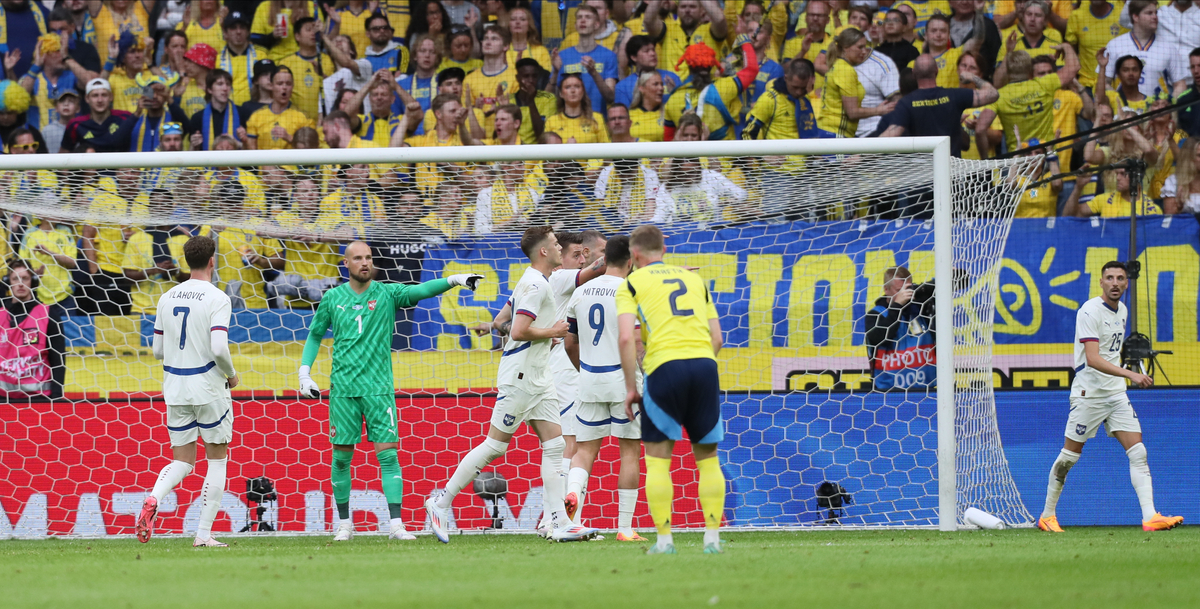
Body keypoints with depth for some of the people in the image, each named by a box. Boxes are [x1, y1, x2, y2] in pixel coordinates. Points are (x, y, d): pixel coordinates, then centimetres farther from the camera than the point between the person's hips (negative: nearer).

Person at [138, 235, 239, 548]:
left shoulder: (167, 298, 7)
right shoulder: (216, 299, -11)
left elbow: (158, 350, 10)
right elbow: (219, 348, -21)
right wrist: (232, 375, -2)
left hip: (175, 390, 5)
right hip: (209, 389, -5)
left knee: (182, 461, 11)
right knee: (217, 461, 9)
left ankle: (153, 499, -20)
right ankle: (204, 534, 5)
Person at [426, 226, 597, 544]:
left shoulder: (534, 282, 16)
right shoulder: (535, 284, -16)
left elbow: (507, 324, 25)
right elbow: (518, 331, -24)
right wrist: (552, 332, -11)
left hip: (537, 379, 10)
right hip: (519, 377, -10)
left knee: (555, 445, 2)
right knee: (495, 445, -4)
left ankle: (559, 524, -2)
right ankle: (441, 503, 5)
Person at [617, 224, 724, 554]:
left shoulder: (632, 284, 9)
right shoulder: (694, 279, 22)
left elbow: (626, 338, -4)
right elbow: (717, 337, 17)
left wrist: (631, 387, 1)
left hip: (665, 366, -3)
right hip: (704, 365, 3)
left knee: (657, 458, 4)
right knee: (707, 456, 11)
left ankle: (664, 539, -1)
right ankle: (712, 536, 6)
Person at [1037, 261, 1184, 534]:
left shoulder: (1121, 311, 11)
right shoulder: (1090, 312, -15)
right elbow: (1093, 359, -25)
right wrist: (1130, 375, -33)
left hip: (1116, 393, 7)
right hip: (1088, 394, -7)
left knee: (1138, 452, -6)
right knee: (1069, 456, 3)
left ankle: (1150, 516, -13)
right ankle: (1047, 515, 18)